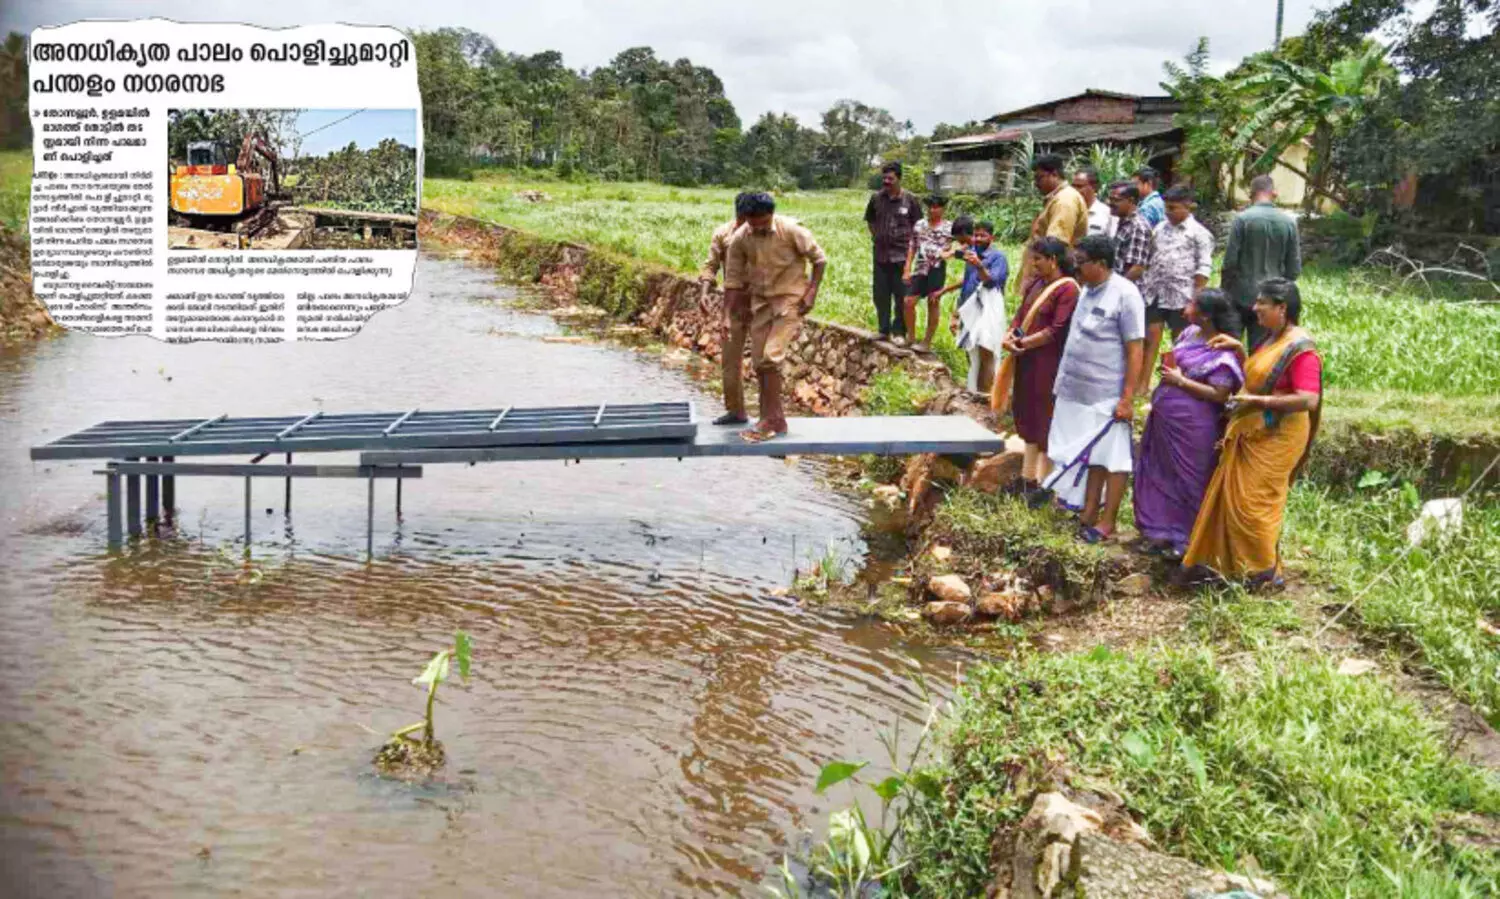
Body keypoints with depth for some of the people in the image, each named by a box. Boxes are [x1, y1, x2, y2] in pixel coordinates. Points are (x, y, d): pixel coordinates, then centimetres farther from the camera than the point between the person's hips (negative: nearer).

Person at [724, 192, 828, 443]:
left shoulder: (791, 230, -17)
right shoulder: (740, 239, -6)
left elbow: (819, 259, -3)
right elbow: (732, 281, 3)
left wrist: (812, 291, -11)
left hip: (790, 300, -5)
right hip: (760, 301, 5)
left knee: (771, 357, -17)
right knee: (759, 363, 5)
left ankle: (772, 420, -9)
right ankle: (771, 419, 18)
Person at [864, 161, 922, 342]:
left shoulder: (910, 199, -5)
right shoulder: (876, 198, 5)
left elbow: (917, 225, 1)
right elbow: (870, 220, 20)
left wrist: (910, 243, -6)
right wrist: (875, 235, 9)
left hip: (902, 254, -4)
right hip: (881, 254, 4)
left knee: (901, 296, 1)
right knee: (881, 295, 10)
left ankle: (899, 331, 11)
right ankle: (884, 330, 21)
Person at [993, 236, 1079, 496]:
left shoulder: (1068, 289, -15)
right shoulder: (1038, 283, 11)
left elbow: (1056, 331, -19)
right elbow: (1021, 314, 14)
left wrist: (1023, 343, -16)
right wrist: (1010, 336, -5)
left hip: (1048, 366, -8)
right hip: (1027, 362, 8)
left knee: (1045, 423, 0)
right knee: (1029, 419, 14)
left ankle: (1044, 483, 9)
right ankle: (1029, 476, 24)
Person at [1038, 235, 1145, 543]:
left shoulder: (1124, 295, -13)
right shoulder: (1088, 291, 10)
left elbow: (1135, 350, -14)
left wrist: (1127, 399, -17)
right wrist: (1063, 380, 16)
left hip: (1107, 397, -7)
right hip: (1078, 391, 7)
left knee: (1113, 458, 2)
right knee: (1089, 454, 14)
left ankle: (1107, 523, 8)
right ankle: (1088, 513, 23)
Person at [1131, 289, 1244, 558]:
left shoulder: (1221, 353, -20)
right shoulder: (1190, 332, 7)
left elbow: (1220, 395, -22)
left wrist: (1180, 381, -21)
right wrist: (1167, 367, 1)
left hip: (1191, 426, -9)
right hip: (1165, 420, 9)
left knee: (1188, 480, 4)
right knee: (1163, 475, 17)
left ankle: (1187, 539, 18)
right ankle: (1164, 531, 31)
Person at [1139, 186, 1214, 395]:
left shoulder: (1199, 233, -4)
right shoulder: (1159, 229, 11)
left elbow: (1204, 269, -8)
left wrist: (1196, 300, -13)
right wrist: (1145, 285, 9)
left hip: (1180, 296, -4)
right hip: (1154, 293, 4)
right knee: (1150, 340, 4)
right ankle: (1143, 384, 7)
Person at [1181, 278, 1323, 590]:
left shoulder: (1300, 348, -18)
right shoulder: (1271, 339, 12)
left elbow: (1309, 400, -26)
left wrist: (1258, 401, -25)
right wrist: (1238, 349, 12)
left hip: (1274, 440, -9)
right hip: (1250, 434, 9)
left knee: (1253, 504, -2)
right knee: (1228, 498, 12)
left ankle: (1265, 573, 13)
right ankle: (1219, 562, 22)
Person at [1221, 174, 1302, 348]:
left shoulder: (1243, 219, -9)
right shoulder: (1289, 222, 1)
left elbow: (1230, 261, -10)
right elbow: (1294, 268, 4)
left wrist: (1224, 292, 3)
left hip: (1240, 296, -3)